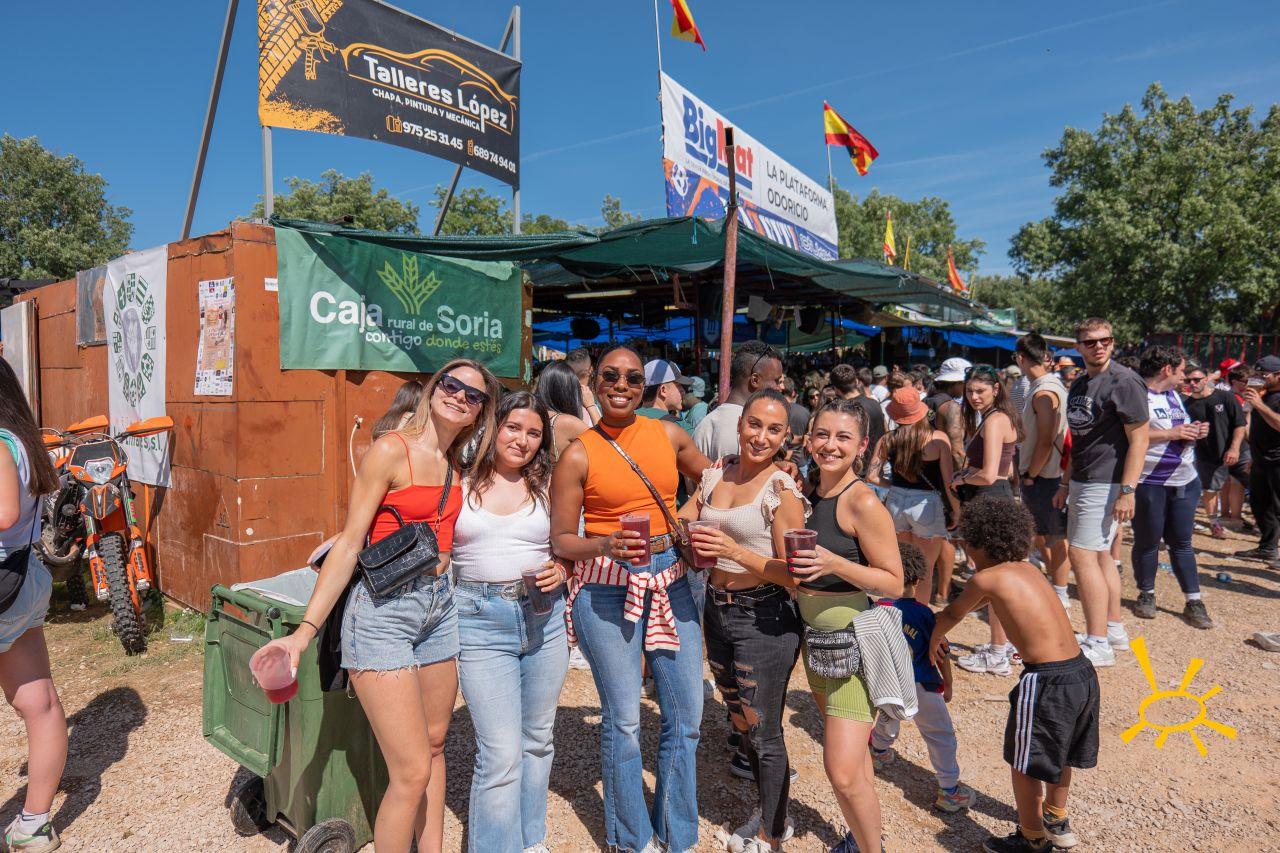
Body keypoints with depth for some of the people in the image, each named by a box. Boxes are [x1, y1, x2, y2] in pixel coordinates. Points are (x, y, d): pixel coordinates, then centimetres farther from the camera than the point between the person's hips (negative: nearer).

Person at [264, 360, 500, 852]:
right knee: (412, 773, -5)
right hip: (384, 609, -7)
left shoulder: (457, 468, 9)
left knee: (434, 745, 18)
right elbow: (349, 544, -12)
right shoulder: (392, 450, -11)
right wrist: (305, 631, -16)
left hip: (439, 608, 7)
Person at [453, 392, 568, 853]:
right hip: (481, 623, -3)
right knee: (501, 753, -6)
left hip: (544, 618, 3)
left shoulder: (546, 487, 6)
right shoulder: (460, 482, 0)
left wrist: (561, 572, -5)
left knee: (537, 740, 17)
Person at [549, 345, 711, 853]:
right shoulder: (577, 455, -7)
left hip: (670, 579, 4)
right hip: (607, 588, -4)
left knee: (686, 714, 10)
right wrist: (605, 545, -21)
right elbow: (560, 540, -5)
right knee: (623, 721, 6)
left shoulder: (668, 435, 4)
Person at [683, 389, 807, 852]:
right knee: (742, 722, 22)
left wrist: (737, 551, -29)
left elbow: (792, 573, -17)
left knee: (764, 734, 8)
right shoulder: (715, 476, 4)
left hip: (764, 617, -6)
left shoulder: (782, 490, -14)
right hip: (717, 610, 7)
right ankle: (769, 813, 44)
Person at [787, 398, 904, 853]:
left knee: (844, 772, -7)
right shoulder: (810, 494, 3)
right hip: (817, 639, 7)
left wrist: (834, 563, -30)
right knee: (851, 752, 22)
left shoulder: (863, 501, -19)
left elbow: (894, 583, -17)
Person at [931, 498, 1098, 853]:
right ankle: (1057, 821, 49)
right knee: (1059, 755, 29)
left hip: (1047, 681, -8)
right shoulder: (1027, 568, 12)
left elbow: (952, 614, 9)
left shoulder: (986, 578, -9)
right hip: (1083, 673, 8)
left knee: (1025, 765, 14)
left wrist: (934, 640, 30)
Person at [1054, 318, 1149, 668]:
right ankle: (1114, 629, 28)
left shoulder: (1123, 381, -12)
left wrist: (1127, 491, -22)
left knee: (1082, 555, -11)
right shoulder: (1079, 384, 14)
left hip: (1106, 483, -9)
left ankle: (1098, 645, -3)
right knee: (1100, 555, 15)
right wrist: (1066, 484, 19)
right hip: (1082, 481, 9)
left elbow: (1139, 439, -16)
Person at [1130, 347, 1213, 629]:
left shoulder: (1173, 395, 17)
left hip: (1184, 481, 7)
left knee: (1182, 542, 10)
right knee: (1147, 541, 5)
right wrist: (1171, 434, -20)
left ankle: (1194, 602, 15)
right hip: (1150, 482, -7)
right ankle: (1146, 595, 21)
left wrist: (1193, 431, 4)